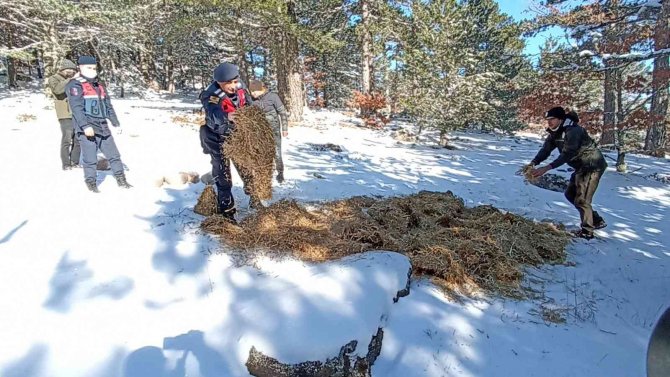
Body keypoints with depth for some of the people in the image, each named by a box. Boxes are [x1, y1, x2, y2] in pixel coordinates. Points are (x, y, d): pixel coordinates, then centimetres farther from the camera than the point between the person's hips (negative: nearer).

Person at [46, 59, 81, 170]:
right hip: (65, 115, -5)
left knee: (78, 139, 6)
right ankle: (66, 164, 0)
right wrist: (70, 80, -23)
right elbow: (58, 89, -21)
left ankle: (74, 161, 16)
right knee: (67, 139, -6)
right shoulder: (54, 79, 2)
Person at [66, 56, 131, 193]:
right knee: (90, 159, -3)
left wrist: (116, 123, 20)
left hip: (102, 128, 7)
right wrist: (85, 126, -24)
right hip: (86, 129, -7)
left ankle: (121, 180, 17)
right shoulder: (76, 85, -3)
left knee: (113, 154, 9)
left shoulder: (99, 86, 20)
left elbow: (108, 106, 24)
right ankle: (91, 183, 10)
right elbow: (76, 108, -14)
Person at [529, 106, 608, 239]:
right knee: (570, 194, 16)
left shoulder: (573, 130, -27)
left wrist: (547, 168, -47)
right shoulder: (554, 132, 1)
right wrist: (533, 163, -28)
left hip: (593, 166, -10)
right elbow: (545, 150, -9)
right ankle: (596, 221, 30)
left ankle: (587, 231, 8)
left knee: (581, 199, -9)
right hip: (581, 167, 10)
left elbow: (567, 153, -37)